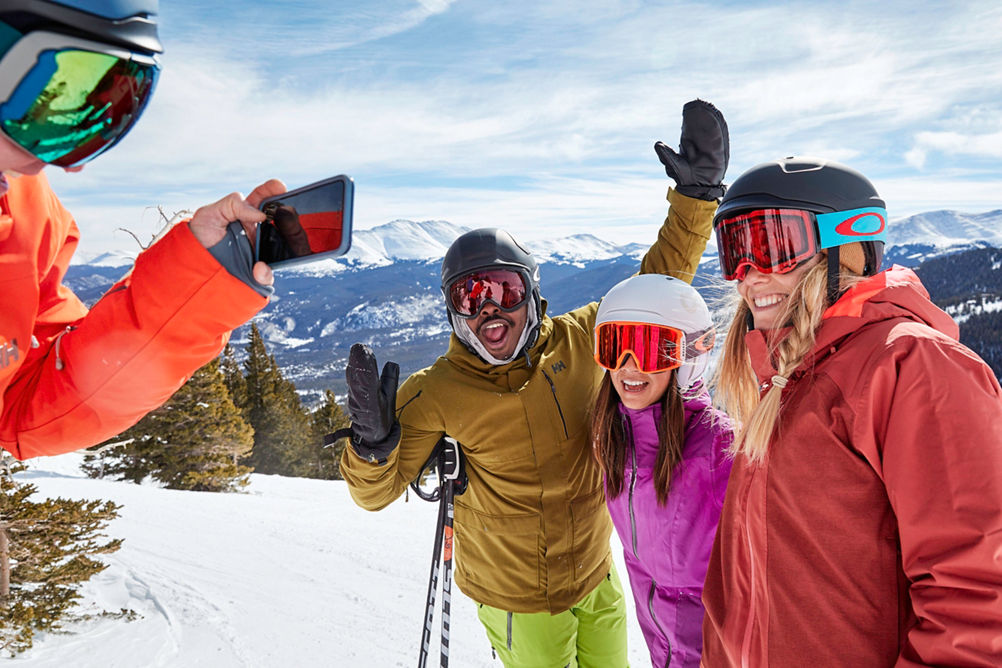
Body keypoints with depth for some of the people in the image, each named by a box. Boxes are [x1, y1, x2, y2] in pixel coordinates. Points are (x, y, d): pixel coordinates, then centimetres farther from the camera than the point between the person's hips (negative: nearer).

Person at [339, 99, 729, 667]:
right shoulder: (437, 392, -20)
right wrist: (374, 443, -36)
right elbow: (377, 491, -14)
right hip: (518, 599, -3)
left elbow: (656, 285, -1)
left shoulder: (579, 341, -12)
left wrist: (697, 193, -8)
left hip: (597, 579, 4)